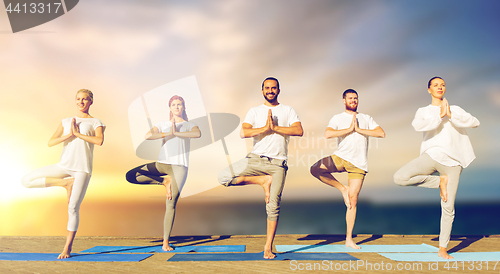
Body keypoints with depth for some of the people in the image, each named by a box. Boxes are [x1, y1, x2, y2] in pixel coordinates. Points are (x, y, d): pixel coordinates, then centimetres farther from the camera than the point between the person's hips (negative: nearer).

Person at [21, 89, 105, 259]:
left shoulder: (96, 123, 6)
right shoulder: (66, 122, 16)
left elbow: (99, 141, -16)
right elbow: (51, 142, 3)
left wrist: (78, 133, -10)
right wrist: (69, 135, -10)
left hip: (82, 169, -4)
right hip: (64, 166, 4)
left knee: (73, 208, -7)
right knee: (26, 181, -6)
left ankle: (67, 248, 7)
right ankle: (66, 183, 0)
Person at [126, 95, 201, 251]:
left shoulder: (190, 125, 10)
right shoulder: (162, 125, 15)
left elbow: (198, 134, -16)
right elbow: (148, 136, -5)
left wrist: (176, 133, -12)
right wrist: (168, 133, -9)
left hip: (179, 166, -3)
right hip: (162, 163, 3)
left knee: (171, 204, -8)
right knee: (131, 176, -11)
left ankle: (165, 242, 1)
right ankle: (165, 181, -1)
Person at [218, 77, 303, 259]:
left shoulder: (288, 111, 11)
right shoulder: (255, 111, 11)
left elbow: (299, 131, -6)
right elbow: (243, 132, -6)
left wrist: (275, 128, -11)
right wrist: (265, 128, -14)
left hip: (277, 163, -1)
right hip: (255, 159, 1)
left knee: (273, 205, -5)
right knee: (223, 177, -16)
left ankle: (268, 247, 8)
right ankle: (263, 180, -2)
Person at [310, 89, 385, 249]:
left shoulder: (366, 119, 16)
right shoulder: (338, 118, 8)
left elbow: (381, 133, 1)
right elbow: (327, 134, -12)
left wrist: (359, 130, -5)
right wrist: (349, 129, -9)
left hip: (358, 164, 1)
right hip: (340, 158, 0)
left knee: (353, 201, 0)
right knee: (315, 169, -26)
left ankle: (349, 239, 11)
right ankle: (342, 188, -4)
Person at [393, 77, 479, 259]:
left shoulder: (455, 110, 19)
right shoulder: (423, 112, 13)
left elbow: (475, 122, 1)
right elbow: (417, 125, -12)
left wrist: (450, 116, -7)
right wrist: (440, 116, -11)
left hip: (452, 162, 1)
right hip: (432, 155, -1)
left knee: (448, 208, -1)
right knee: (400, 178, -26)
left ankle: (443, 249, 13)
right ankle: (439, 181, -4)